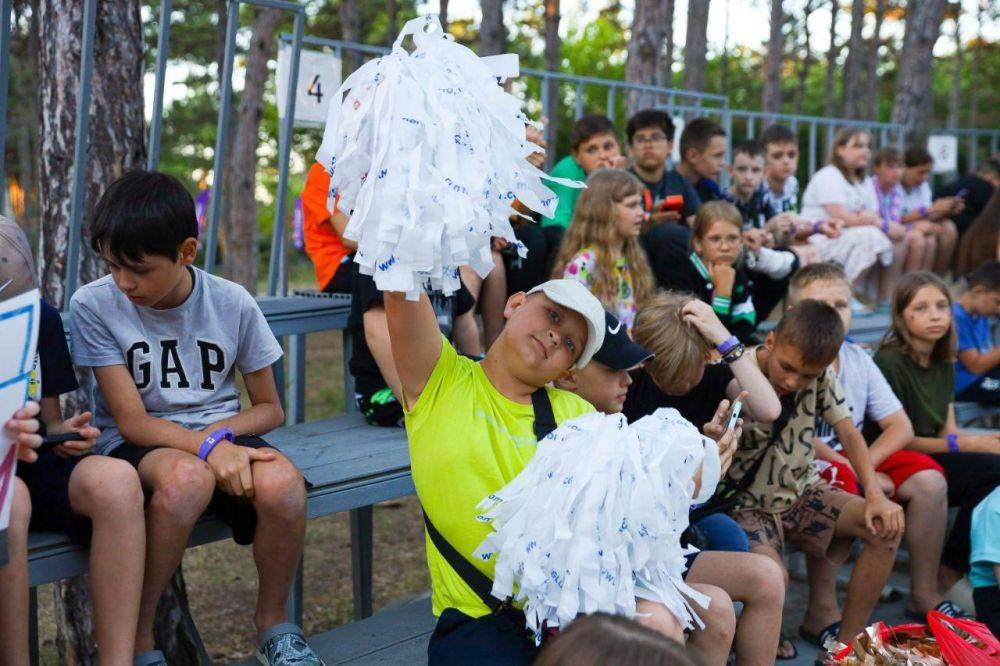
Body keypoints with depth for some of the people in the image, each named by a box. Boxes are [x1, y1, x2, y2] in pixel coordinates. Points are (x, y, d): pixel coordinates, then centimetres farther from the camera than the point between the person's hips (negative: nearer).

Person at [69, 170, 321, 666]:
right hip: (136, 446, -2)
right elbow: (132, 421, -12)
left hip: (222, 435, 2)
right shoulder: (94, 305, -8)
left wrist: (220, 433, -14)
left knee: (282, 483, -32)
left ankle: (272, 622, -3)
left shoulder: (233, 304, -3)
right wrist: (208, 447, -27)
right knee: (187, 477, -38)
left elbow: (269, 409, 6)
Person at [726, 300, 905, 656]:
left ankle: (846, 644, -2)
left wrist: (876, 495, -13)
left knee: (887, 526, -10)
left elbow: (848, 432, -1)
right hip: (748, 504, -6)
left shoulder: (821, 376, -4)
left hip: (801, 493, 6)